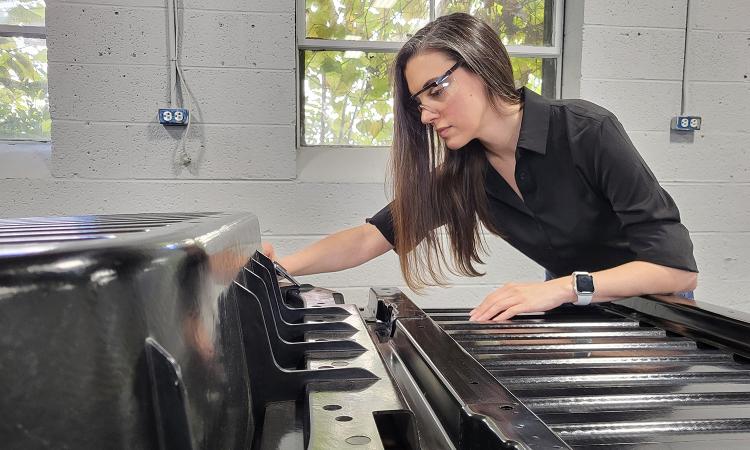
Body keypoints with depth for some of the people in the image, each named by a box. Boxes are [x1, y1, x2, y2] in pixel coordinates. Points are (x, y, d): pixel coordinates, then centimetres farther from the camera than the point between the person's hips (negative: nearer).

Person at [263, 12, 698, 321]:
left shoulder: (588, 131, -30)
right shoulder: (463, 170, -15)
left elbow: (679, 267, -32)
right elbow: (375, 234, -16)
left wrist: (562, 287, -44)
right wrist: (288, 264, -31)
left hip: (651, 300, -3)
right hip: (573, 309, 4)